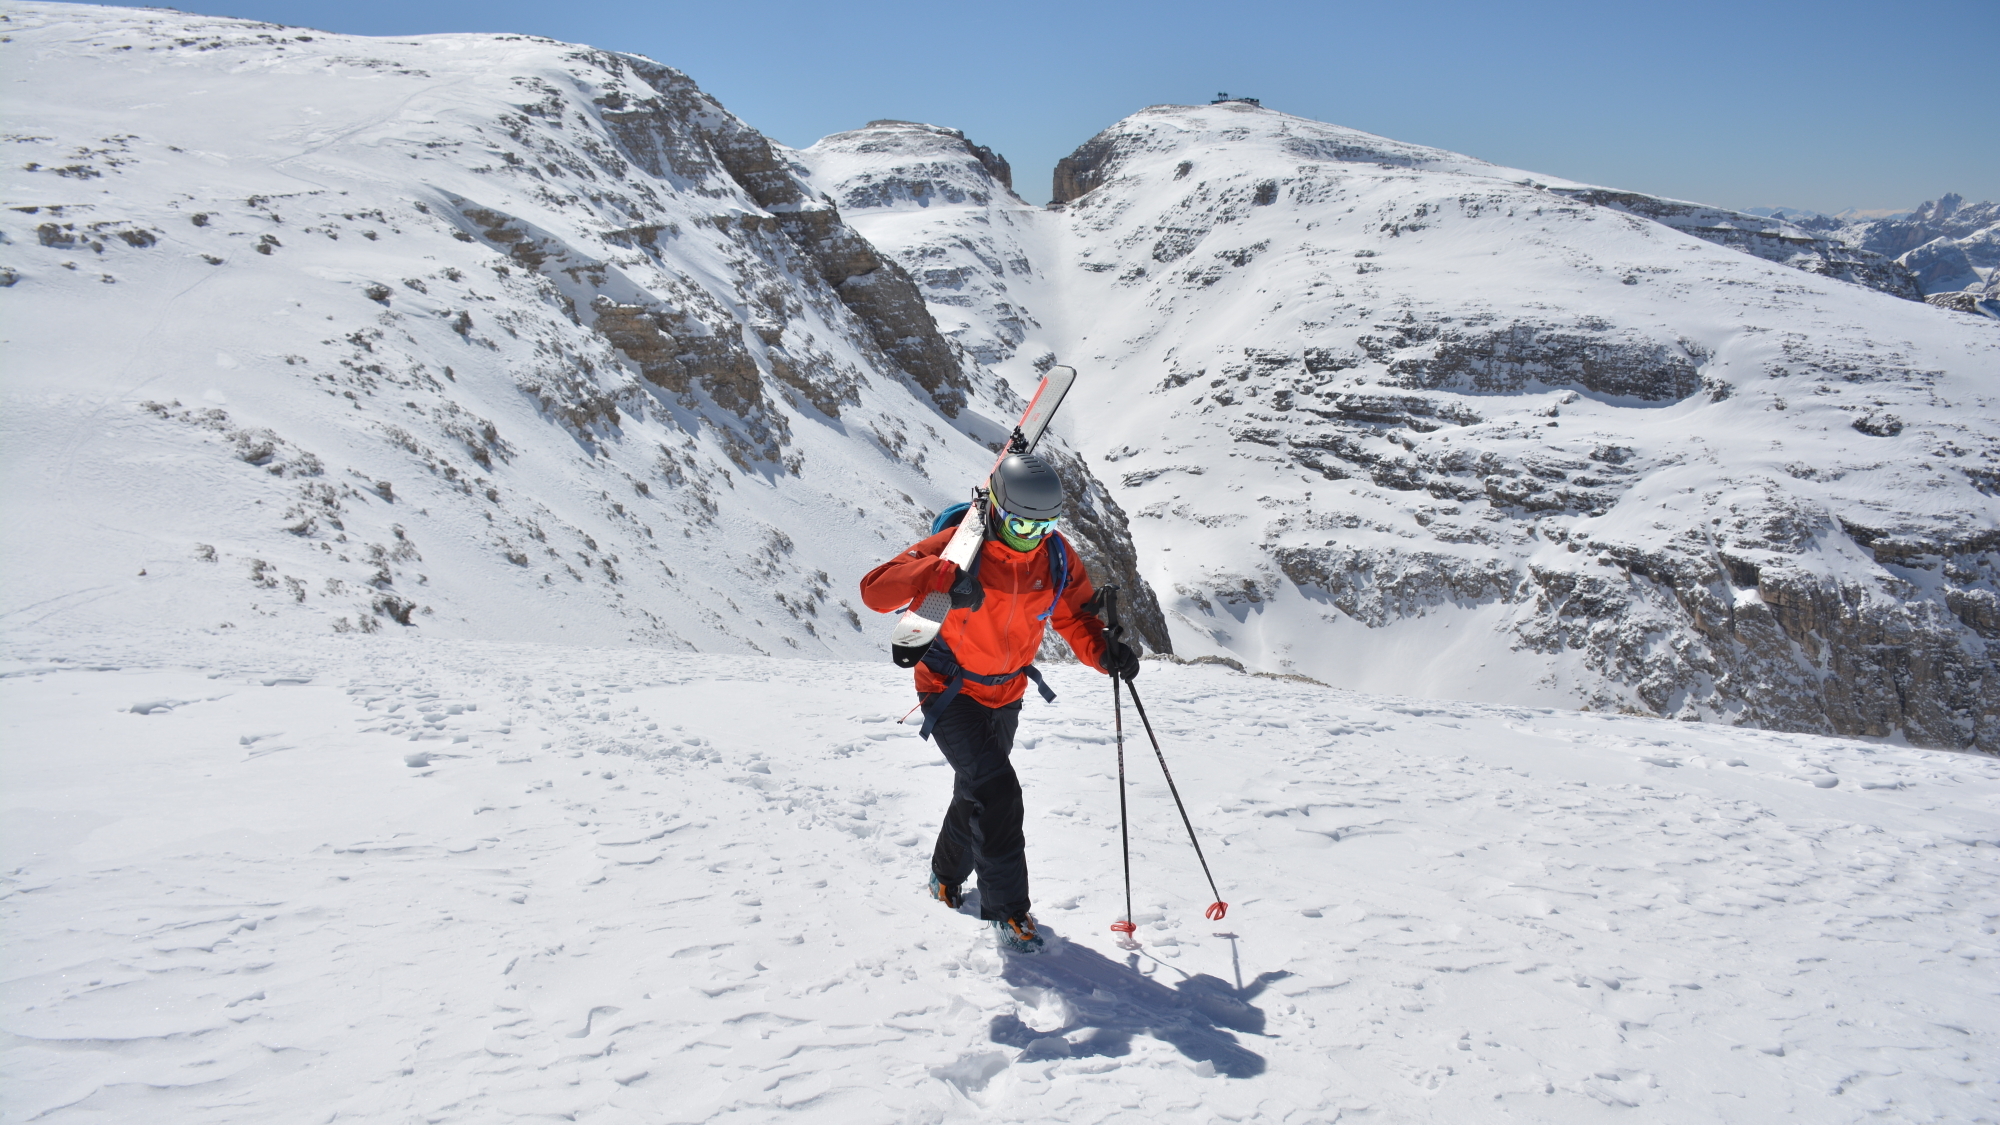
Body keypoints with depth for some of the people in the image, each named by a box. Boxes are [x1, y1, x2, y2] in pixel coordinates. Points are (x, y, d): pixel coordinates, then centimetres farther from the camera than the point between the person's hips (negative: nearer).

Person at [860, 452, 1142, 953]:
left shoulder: (1057, 557, -11)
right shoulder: (960, 546, -26)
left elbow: (1075, 618, -1)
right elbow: (876, 590, -34)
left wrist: (1105, 652, -23)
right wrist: (942, 577, -52)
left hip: (1005, 696, 6)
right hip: (950, 691, -6)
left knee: (977, 794, 21)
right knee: (997, 794, -17)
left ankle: (947, 877, 47)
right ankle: (1008, 909, -1)